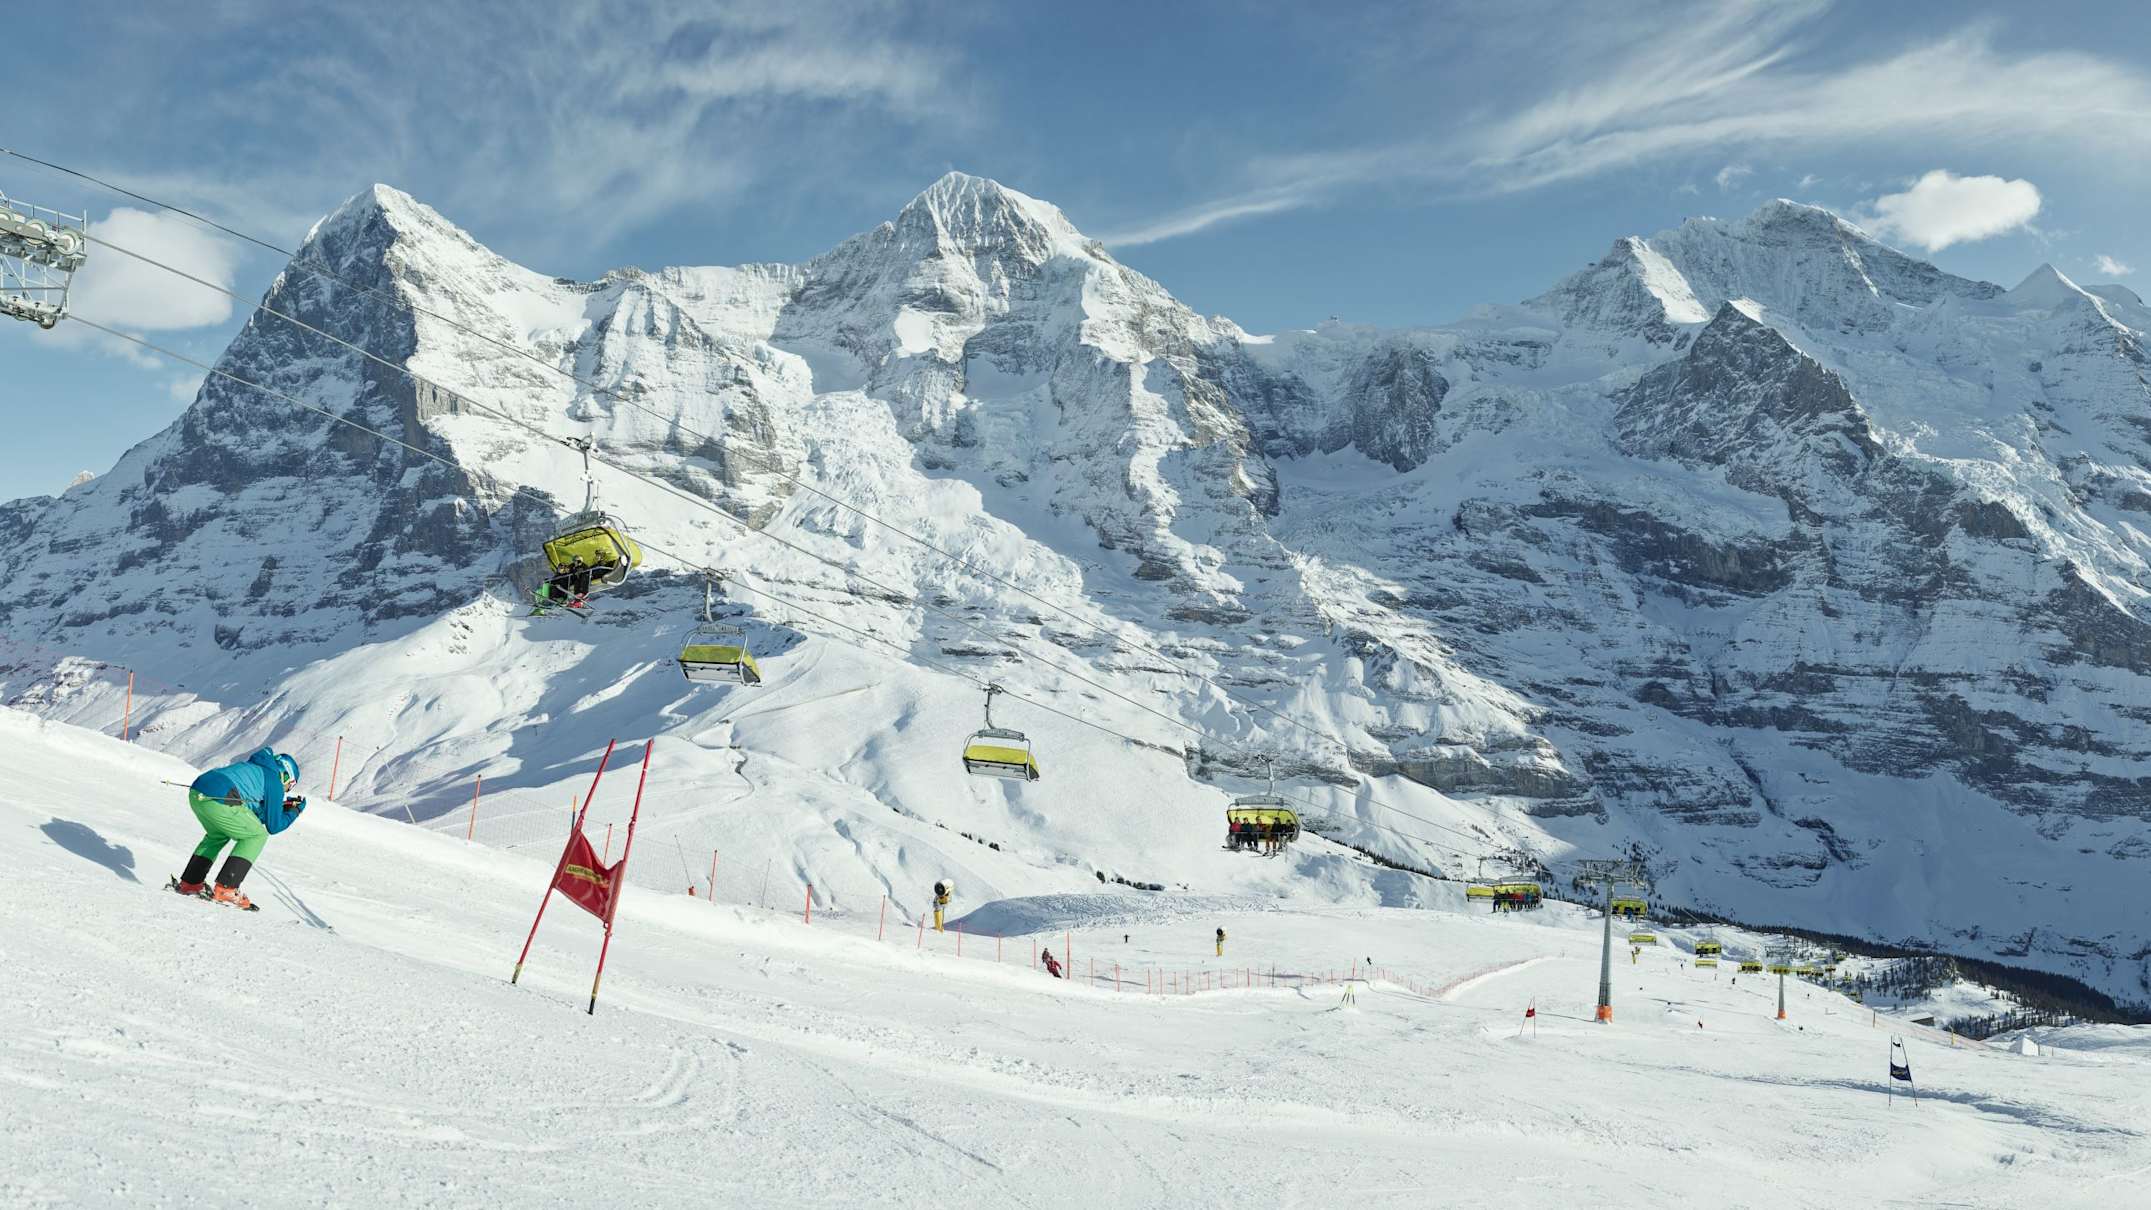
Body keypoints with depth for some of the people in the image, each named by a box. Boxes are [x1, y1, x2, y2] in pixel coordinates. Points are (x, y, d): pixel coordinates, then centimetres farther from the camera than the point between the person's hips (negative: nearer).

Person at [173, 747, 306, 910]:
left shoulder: (253, 768, 32)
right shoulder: (274, 782, 8)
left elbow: (255, 815, 35)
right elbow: (273, 826, 11)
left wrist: (282, 807, 34)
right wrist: (294, 812, 25)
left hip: (195, 792, 9)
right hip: (218, 800, -9)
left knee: (218, 834, 34)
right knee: (257, 836, 8)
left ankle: (189, 883, 32)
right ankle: (225, 890, 2)